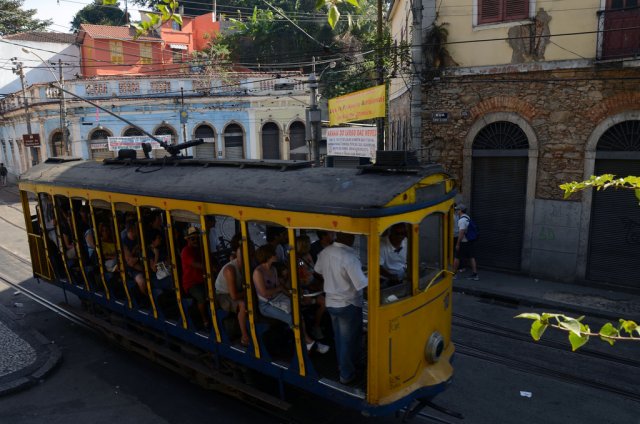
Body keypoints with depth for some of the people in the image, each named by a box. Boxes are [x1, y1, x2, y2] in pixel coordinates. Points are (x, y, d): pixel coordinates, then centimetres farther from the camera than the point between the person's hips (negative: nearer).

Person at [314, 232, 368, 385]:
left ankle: (342, 366, 41)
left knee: (339, 338, 24)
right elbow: (362, 284, -28)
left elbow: (319, 271, 13)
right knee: (350, 341, 10)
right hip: (349, 305, -7)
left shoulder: (325, 252, -4)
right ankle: (347, 375, 23)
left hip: (331, 302, 7)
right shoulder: (349, 257, -28)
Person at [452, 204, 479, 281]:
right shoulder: (468, 218, 12)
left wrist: (457, 244, -19)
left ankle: (454, 274, 9)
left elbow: (461, 233, -22)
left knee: (457, 257, 2)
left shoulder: (462, 220, -18)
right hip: (471, 241, 9)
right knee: (472, 257, 8)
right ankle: (475, 274, 8)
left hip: (464, 242, -8)